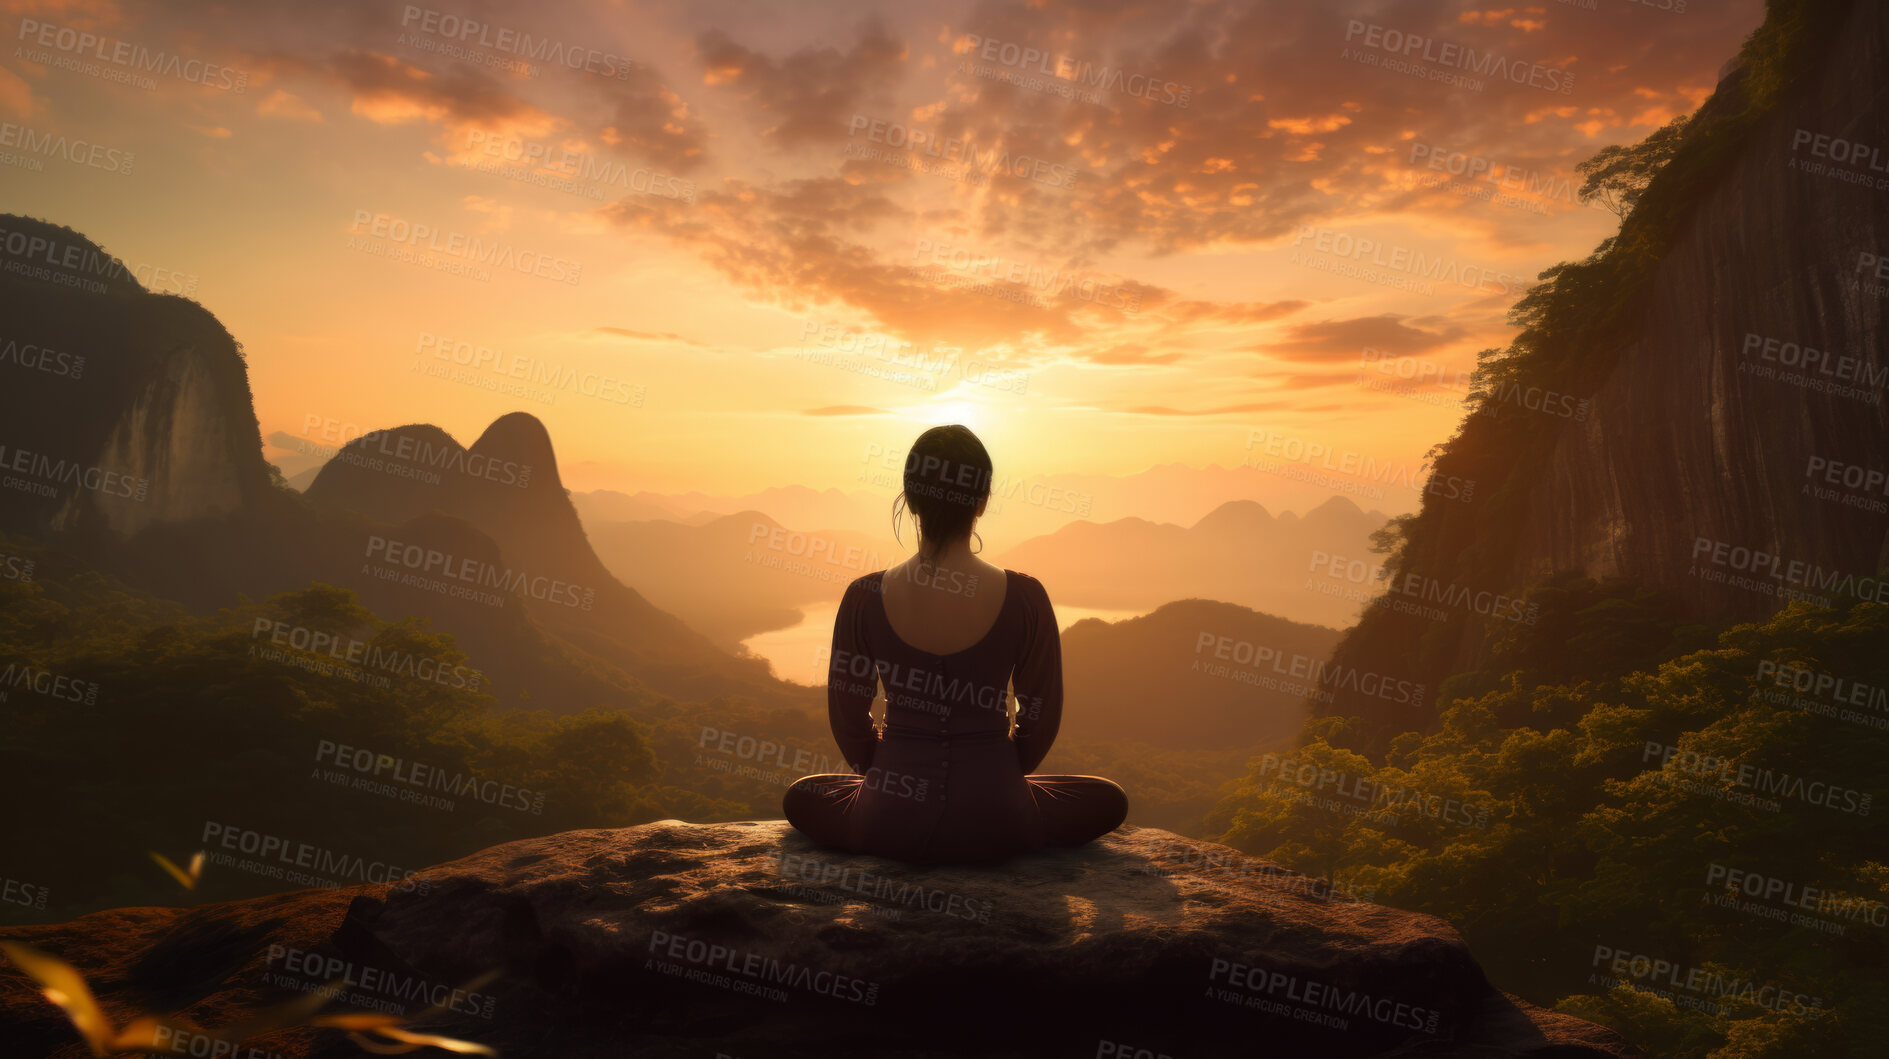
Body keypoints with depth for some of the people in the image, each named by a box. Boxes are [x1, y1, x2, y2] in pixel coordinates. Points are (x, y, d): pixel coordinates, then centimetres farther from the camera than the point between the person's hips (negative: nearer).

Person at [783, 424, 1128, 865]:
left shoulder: (864, 598, -11)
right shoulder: (1024, 598, -13)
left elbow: (847, 717, 0)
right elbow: (1041, 718, -2)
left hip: (890, 823, 2)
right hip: (994, 829, -1)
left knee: (800, 796, 34)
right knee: (1110, 800, 26)